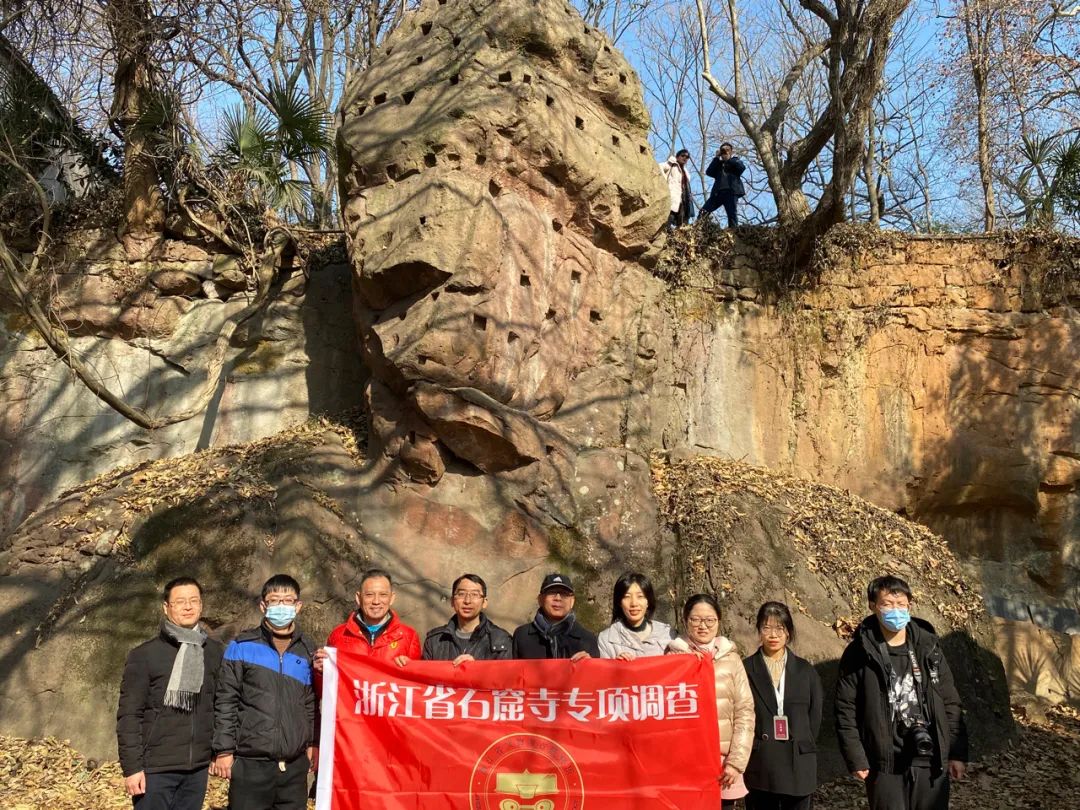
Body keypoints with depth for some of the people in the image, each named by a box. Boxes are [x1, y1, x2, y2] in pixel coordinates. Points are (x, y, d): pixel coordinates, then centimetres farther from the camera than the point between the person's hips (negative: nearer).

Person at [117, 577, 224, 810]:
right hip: (155, 768, -3)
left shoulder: (216, 652, 6)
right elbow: (129, 715, -6)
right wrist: (132, 767, -10)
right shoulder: (144, 655, -5)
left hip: (197, 768, 3)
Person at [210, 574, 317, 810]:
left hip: (295, 765, 3)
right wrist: (224, 750, -5)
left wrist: (314, 743, 10)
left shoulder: (308, 651, 8)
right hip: (250, 764, -3)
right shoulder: (242, 646, -2)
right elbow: (226, 702, -2)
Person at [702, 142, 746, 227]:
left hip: (731, 191, -4)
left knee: (732, 214, -10)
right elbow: (708, 172, 9)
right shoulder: (718, 163, 26)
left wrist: (729, 159, 1)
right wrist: (716, 158, 6)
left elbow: (742, 167, -5)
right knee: (703, 212, -8)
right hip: (718, 191, 4)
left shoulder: (736, 160, 18)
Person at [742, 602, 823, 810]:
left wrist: (805, 749, 4)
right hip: (760, 768, -1)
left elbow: (815, 717, 9)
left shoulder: (805, 670, 6)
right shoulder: (746, 669, -1)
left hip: (799, 767, 2)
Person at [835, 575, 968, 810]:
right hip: (885, 763, -3)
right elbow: (846, 711, -3)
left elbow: (950, 703, 10)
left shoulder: (928, 647, 7)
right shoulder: (860, 653, -3)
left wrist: (957, 753, 6)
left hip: (931, 759, 3)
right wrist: (856, 759, -7)